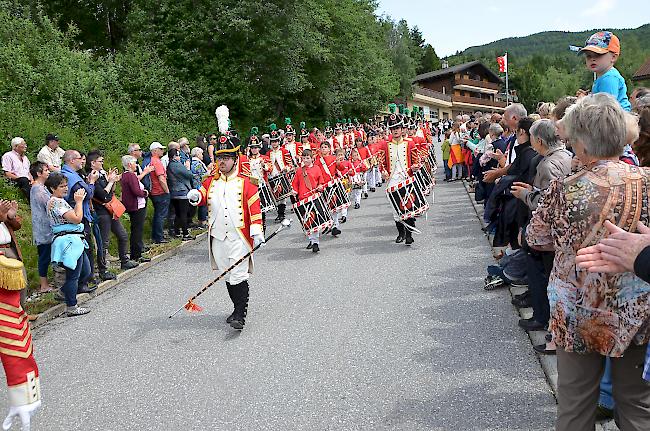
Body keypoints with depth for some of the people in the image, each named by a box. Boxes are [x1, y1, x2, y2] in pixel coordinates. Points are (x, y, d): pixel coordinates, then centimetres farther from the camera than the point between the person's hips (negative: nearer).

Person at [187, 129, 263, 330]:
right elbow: (203, 196, 1)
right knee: (227, 276, 14)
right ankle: (238, 308, 29)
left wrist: (257, 231, -14)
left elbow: (255, 207, -7)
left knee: (238, 276, -11)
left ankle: (240, 315, -6)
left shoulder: (245, 182, -3)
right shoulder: (211, 181, 11)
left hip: (239, 237, -5)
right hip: (218, 237, 5)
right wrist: (196, 196, -23)